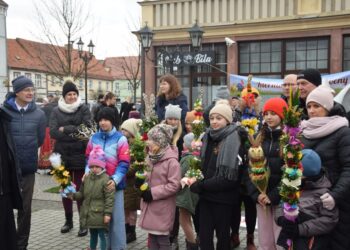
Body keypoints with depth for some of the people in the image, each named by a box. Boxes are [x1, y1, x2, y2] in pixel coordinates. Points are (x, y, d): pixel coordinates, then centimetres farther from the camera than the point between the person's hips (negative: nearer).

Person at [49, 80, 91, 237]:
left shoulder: (83, 109, -1)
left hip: (80, 155, -3)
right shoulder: (56, 111, 4)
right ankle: (68, 220, 28)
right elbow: (53, 132, -8)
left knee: (80, 189, 2)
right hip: (62, 155, 3)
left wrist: (65, 129, -11)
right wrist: (75, 133, -17)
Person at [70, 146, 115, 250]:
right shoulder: (86, 178, 5)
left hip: (99, 214, -6)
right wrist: (73, 195, -2)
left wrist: (107, 213, -20)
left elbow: (109, 198, -17)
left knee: (101, 235, 2)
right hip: (88, 213, 6)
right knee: (92, 234, 21)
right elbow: (82, 194, 15)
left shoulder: (106, 179, -15)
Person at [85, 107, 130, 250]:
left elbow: (124, 163, -10)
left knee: (116, 217, 1)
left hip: (114, 184, -4)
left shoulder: (120, 139, -6)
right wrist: (88, 171, -4)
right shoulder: (94, 138, 7)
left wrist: (115, 180, -22)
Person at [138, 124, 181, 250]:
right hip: (149, 205, 7)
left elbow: (174, 185, -20)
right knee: (152, 237, 14)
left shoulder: (171, 160, -17)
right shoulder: (150, 157, 7)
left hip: (162, 207, -7)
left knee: (162, 240, 1)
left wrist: (153, 193, -18)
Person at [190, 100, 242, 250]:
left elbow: (230, 177, -19)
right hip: (206, 195, 6)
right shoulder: (208, 137, 7)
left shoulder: (233, 139, -14)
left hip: (223, 197, -5)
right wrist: (198, 181, -2)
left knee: (222, 234, 10)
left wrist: (202, 185, -16)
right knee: (204, 235, 7)